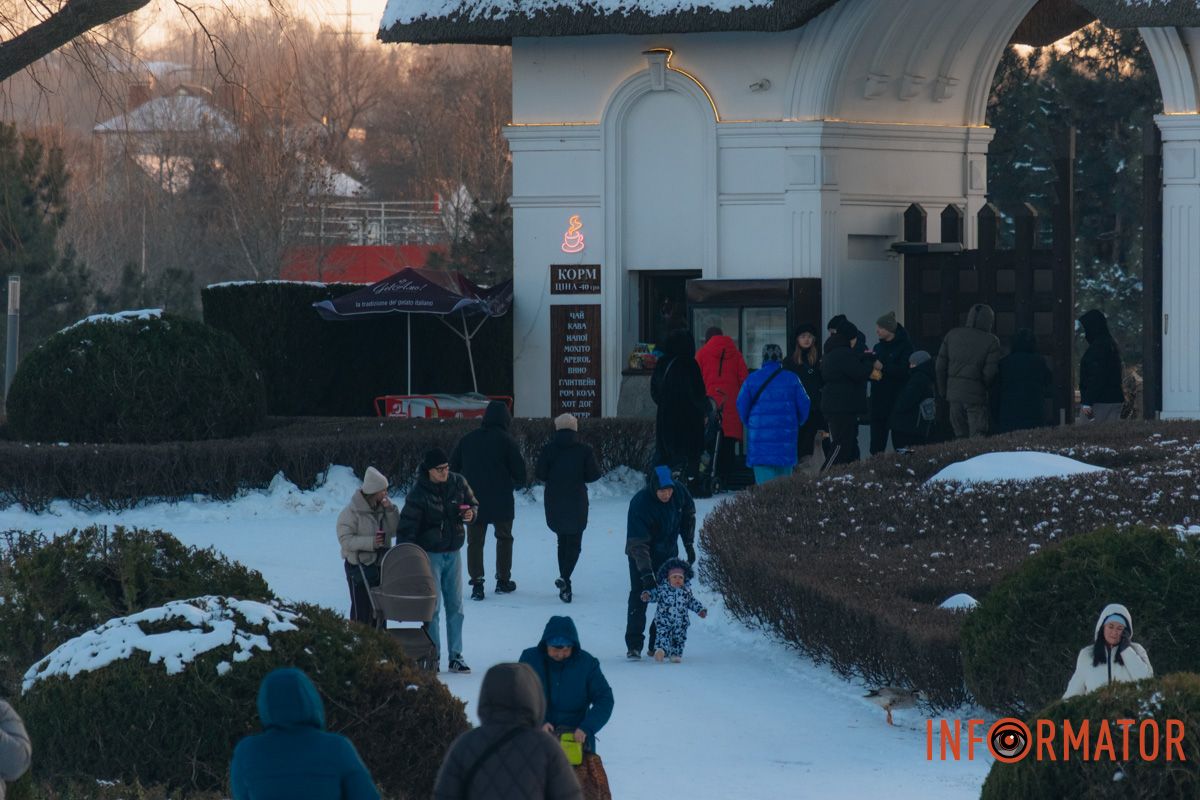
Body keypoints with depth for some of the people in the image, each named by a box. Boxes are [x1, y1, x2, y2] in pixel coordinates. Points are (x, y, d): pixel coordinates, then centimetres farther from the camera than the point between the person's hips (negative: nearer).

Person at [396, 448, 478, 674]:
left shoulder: (458, 483, -1)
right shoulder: (419, 493, -14)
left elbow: (472, 502, 16)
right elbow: (406, 528, -12)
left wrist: (471, 513, -8)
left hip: (453, 553, 5)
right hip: (430, 554, -5)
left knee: (455, 606, 7)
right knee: (432, 606, -4)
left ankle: (455, 656, 13)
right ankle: (433, 656, 4)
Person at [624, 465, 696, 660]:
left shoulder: (680, 493, -16)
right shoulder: (640, 503, -31)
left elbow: (688, 516, 7)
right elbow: (638, 543, -31)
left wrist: (689, 544, 7)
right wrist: (646, 572, -38)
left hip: (668, 553, 5)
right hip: (641, 556, -4)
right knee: (639, 597, -11)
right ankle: (634, 646, -7)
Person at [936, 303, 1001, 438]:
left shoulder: (952, 336, 5)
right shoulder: (991, 341, -8)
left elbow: (941, 365, 7)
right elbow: (990, 372, -12)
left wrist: (943, 391, 16)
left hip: (954, 392, 4)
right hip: (976, 395, -4)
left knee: (960, 434, 12)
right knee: (977, 435, -4)